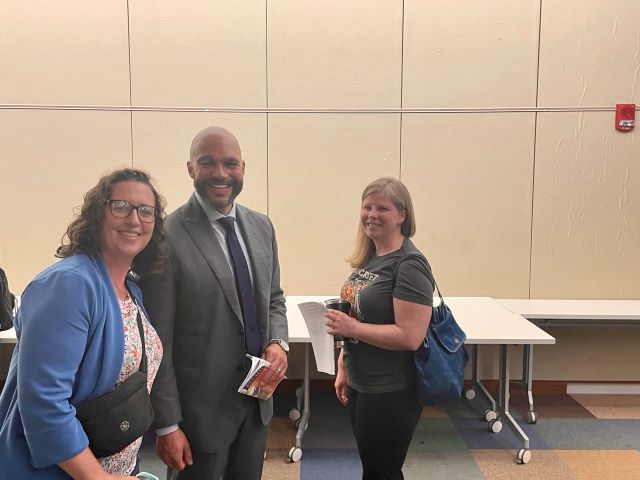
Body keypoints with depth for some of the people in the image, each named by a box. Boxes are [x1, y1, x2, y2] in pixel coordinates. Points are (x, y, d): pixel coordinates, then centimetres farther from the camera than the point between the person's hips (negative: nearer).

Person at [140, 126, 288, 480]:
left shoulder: (261, 226, 2)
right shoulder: (167, 237, -18)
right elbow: (157, 341, -15)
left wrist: (278, 342, -7)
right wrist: (167, 425, -13)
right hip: (201, 407, -6)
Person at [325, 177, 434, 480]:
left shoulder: (410, 265, -19)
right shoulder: (368, 257, 6)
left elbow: (410, 337, -25)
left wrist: (351, 327, -22)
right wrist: (344, 368, 14)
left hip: (392, 392, -8)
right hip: (360, 385, 8)